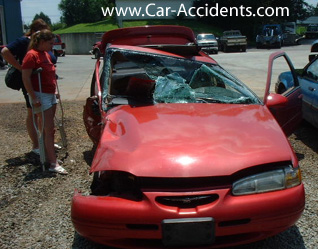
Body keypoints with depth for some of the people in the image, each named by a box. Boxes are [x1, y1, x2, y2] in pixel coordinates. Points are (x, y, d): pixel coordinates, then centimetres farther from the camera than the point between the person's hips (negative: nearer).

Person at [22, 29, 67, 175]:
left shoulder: (46, 54, 14)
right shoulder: (32, 55, -13)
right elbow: (26, 79, -18)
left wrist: (55, 91, 19)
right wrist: (34, 98, -21)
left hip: (50, 94, 9)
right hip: (40, 96, -9)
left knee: (47, 128, 14)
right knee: (49, 129, -10)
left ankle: (48, 154, 25)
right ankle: (53, 164, -7)